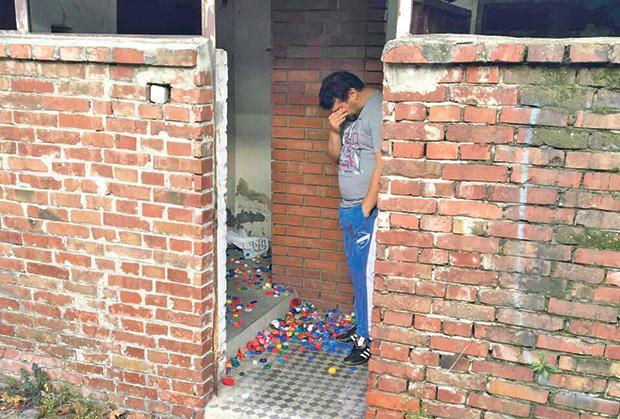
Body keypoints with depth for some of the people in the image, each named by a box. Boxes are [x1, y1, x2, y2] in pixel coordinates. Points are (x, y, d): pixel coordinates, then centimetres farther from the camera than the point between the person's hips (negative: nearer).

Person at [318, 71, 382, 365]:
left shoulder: (377, 109, -16)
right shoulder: (350, 115, 13)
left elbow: (383, 165, -22)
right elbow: (335, 156, 18)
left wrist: (365, 209, -19)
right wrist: (335, 130, -1)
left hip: (369, 211, -9)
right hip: (349, 209, 9)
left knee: (366, 273, -3)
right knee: (356, 271, 17)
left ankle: (370, 340, 8)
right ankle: (363, 326, 31)